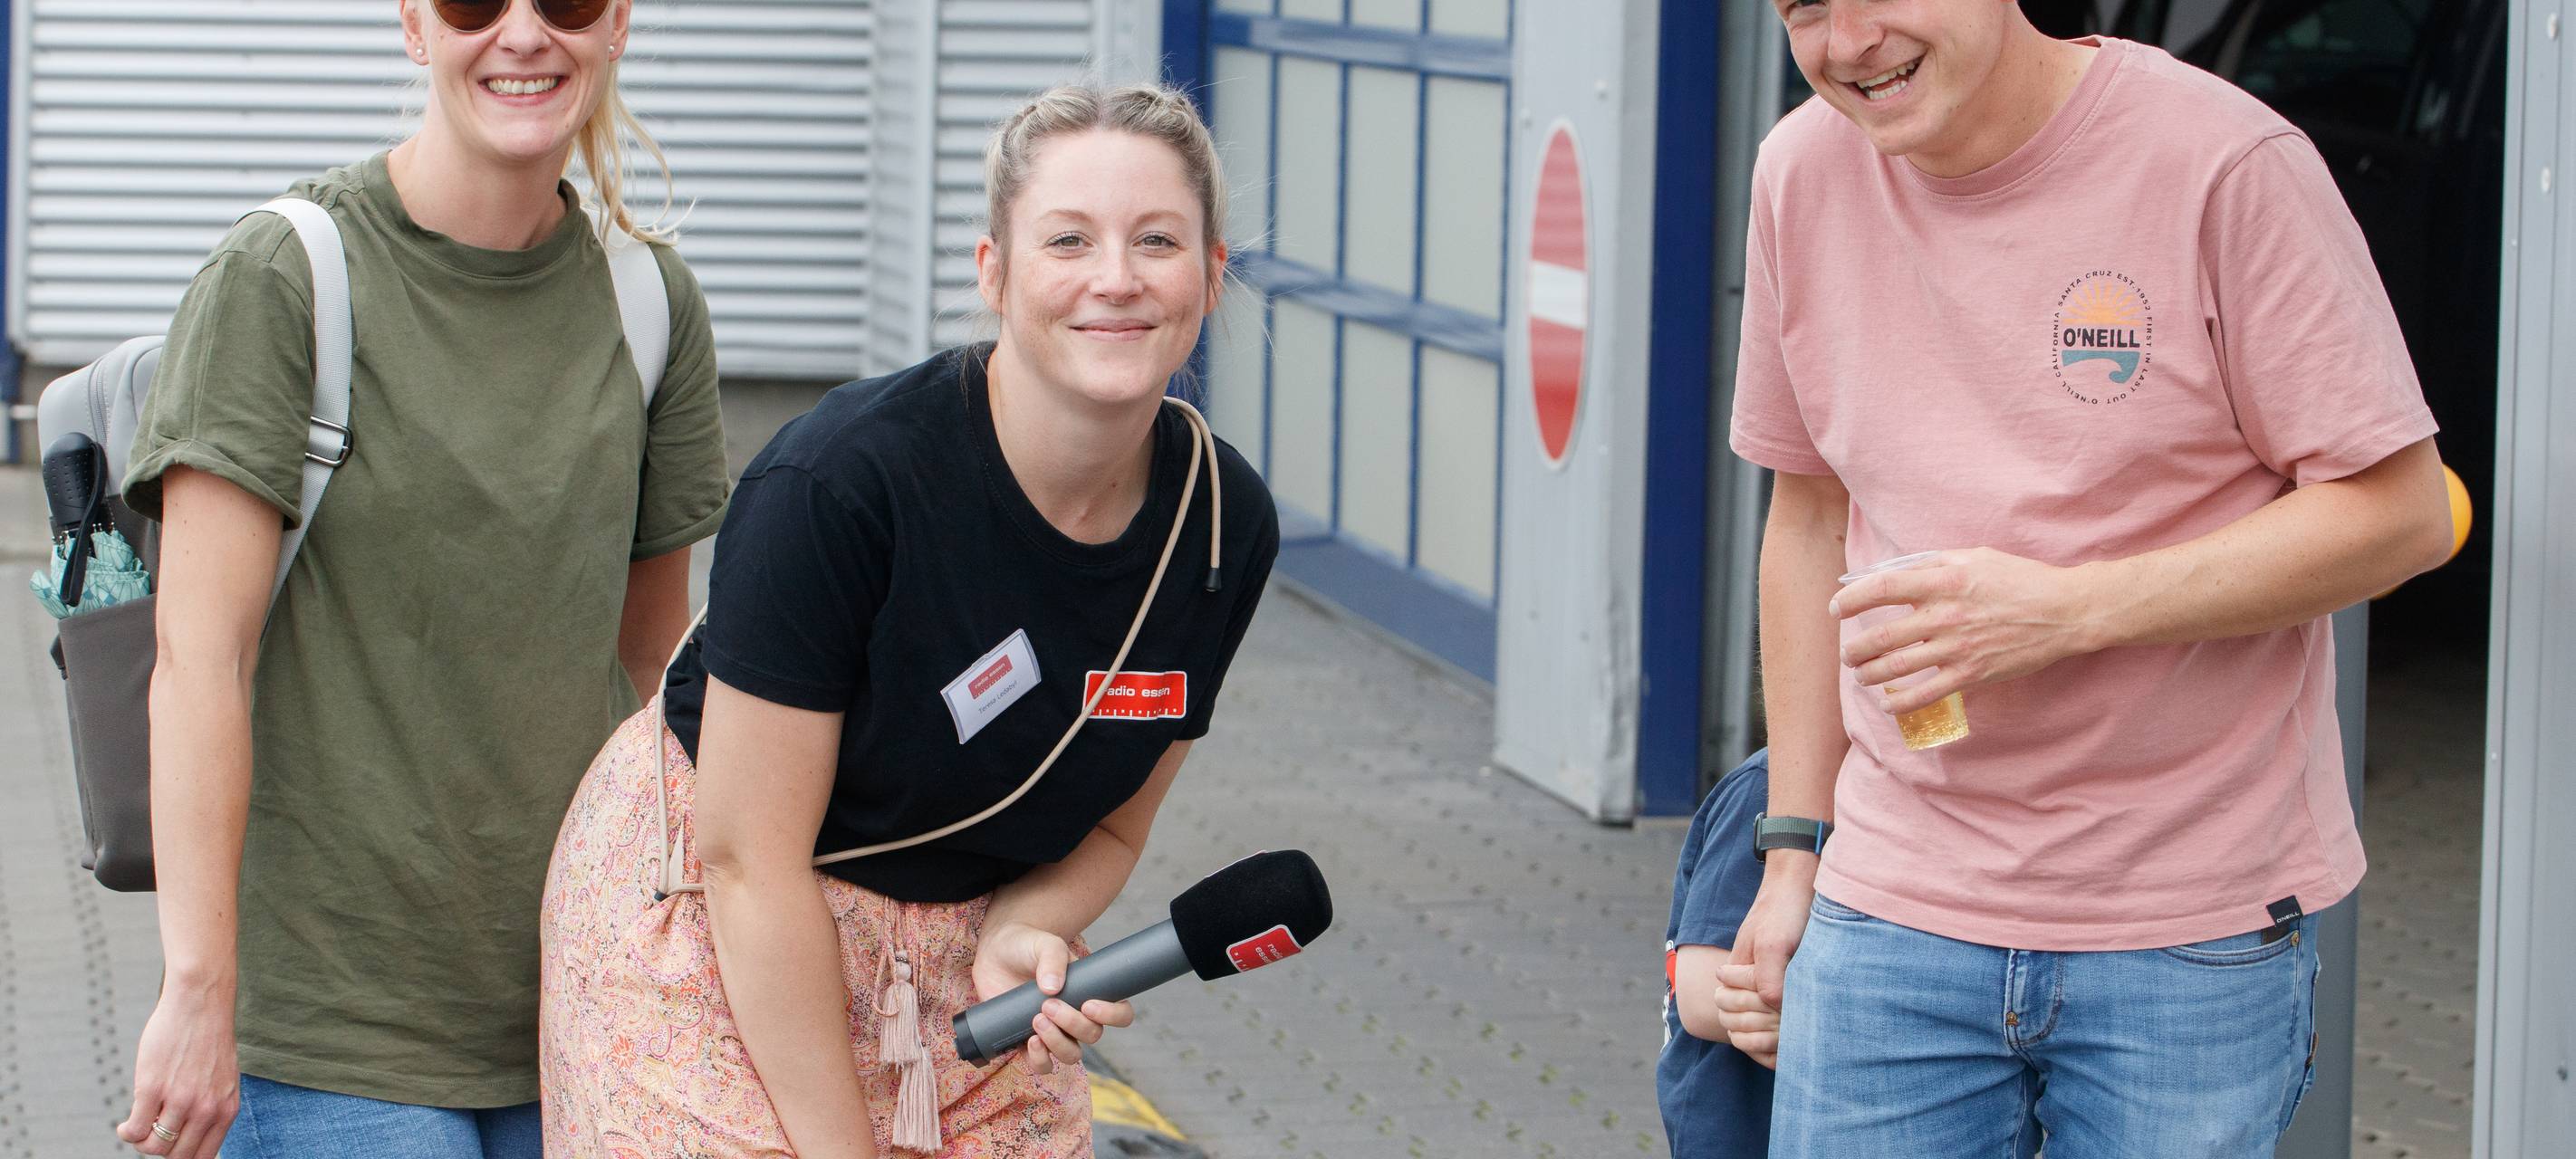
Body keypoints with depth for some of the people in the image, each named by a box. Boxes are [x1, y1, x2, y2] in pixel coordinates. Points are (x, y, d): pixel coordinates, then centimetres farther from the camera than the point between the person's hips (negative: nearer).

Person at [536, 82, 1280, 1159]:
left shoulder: (1225, 524, -9)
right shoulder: (842, 476, -26)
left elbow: (1106, 827, 5)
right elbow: (753, 858, -21)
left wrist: (1019, 938, -16)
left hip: (959, 952, 5)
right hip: (711, 939, -5)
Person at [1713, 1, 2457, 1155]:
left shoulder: (2223, 163, -12)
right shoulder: (1803, 175, 3)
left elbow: (2401, 513, -11)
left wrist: (2064, 611, -19)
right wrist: (1795, 847, 13)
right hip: (1893, 921, 4)